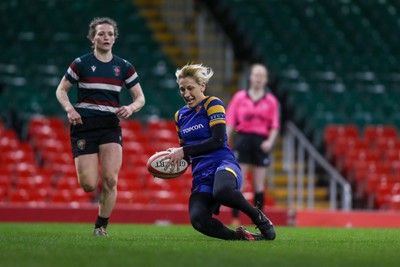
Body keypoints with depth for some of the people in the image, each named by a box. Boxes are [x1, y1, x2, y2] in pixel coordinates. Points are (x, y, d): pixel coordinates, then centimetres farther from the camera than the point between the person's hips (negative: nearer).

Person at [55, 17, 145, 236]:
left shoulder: (124, 67, 8)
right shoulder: (81, 64, 1)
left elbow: (140, 98, 12)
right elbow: (61, 90, 7)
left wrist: (131, 108, -10)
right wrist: (70, 109, -12)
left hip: (110, 126, 2)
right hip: (83, 126, -2)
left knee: (110, 180, -15)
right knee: (89, 185, -10)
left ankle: (101, 226, 4)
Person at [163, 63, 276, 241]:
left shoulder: (212, 105, 2)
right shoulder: (180, 116, 21)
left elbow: (218, 140, -10)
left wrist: (183, 151, -12)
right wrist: (175, 155, 4)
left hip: (222, 164, -5)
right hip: (201, 175, 5)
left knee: (222, 191, -44)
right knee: (198, 219, -28)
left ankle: (259, 218, -14)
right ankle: (243, 237, -8)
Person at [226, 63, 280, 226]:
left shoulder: (271, 101, 9)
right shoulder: (239, 97, 8)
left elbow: (275, 126, 6)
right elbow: (230, 123, 6)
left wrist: (270, 141, -11)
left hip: (261, 143, 1)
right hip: (242, 139, -1)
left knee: (259, 185, 3)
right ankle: (235, 219, -7)